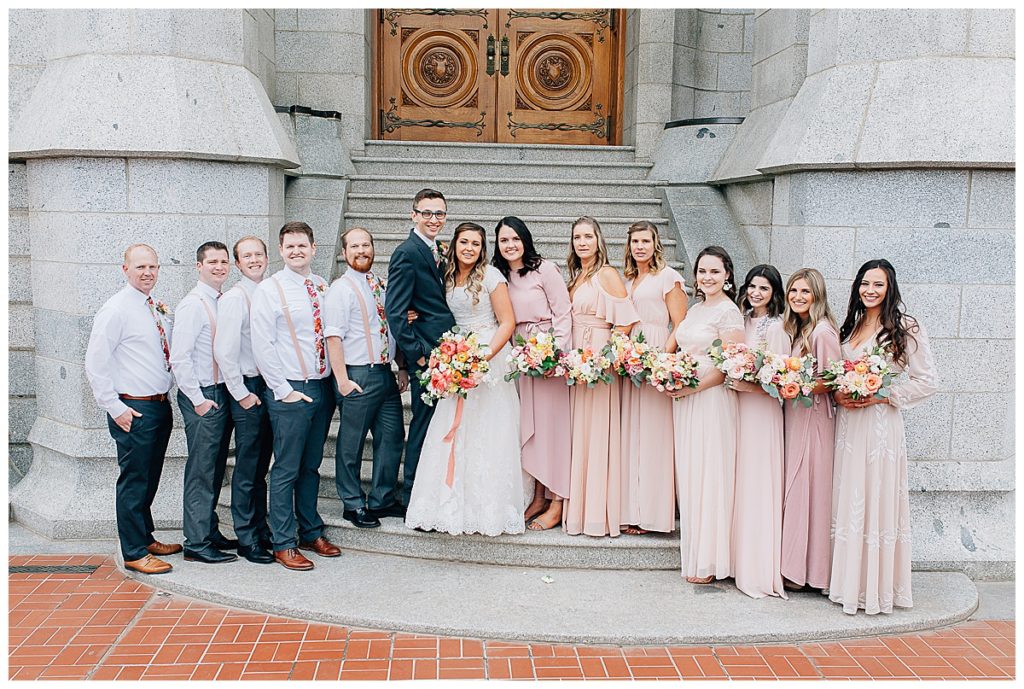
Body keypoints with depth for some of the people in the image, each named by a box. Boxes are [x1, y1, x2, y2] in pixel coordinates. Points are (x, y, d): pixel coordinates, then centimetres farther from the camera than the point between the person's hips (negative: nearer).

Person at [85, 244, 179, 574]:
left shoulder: (156, 309, 11)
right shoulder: (116, 309, -12)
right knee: (134, 481, 0)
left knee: (150, 479, 19)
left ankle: (146, 538, 33)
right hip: (134, 409, -8)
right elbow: (95, 364, -14)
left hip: (160, 405, 8)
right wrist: (114, 407, -15)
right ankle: (134, 553, 11)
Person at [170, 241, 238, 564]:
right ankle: (196, 544, 3)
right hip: (203, 397, -8)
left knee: (215, 469, 15)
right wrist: (199, 400, -15)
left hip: (223, 393, 8)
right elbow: (179, 358, -16)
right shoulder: (193, 305, -12)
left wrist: (233, 389, 9)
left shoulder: (225, 302, 11)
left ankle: (210, 533, 26)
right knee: (201, 471, -4)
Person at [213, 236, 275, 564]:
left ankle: (261, 531, 25)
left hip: (271, 386, 6)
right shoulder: (233, 298, -10)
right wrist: (241, 394, -12)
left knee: (261, 467, 15)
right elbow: (224, 351, -14)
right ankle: (246, 539, 10)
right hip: (248, 389, -6)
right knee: (247, 469, 0)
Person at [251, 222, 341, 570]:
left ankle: (311, 533, 28)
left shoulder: (323, 287, 9)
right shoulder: (269, 289, -6)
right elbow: (262, 346, -10)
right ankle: (283, 543, 10)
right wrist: (283, 390, -12)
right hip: (290, 391, -5)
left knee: (311, 466, 16)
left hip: (322, 388, 5)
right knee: (286, 470, 0)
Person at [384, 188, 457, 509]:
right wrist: (417, 353, -17)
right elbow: (395, 311, -17)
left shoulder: (438, 251, 16)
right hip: (427, 355, -8)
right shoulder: (407, 253, -12)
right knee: (424, 425, -1)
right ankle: (413, 502, 9)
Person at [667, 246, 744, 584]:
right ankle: (694, 553, 20)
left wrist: (692, 387, -18)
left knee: (708, 475, -4)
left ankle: (708, 561, 6)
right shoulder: (695, 309, 16)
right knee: (688, 475, 11)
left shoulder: (729, 311, -9)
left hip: (712, 400, -8)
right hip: (685, 399, 8)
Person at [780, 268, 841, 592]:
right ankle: (794, 563, 18)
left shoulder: (822, 331, -14)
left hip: (813, 416, -9)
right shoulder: (796, 328, 15)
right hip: (794, 415, 9)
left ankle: (805, 569, 6)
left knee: (806, 489, -3)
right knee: (792, 489, 10)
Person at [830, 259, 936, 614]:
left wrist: (884, 396, -15)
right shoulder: (850, 327, 14)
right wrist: (837, 394, 0)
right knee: (848, 502, 8)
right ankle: (851, 581, 17)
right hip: (848, 424, 6)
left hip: (881, 424, -6)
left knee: (878, 502, -3)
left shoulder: (906, 329, -5)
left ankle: (877, 586, 7)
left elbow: (926, 382, -6)